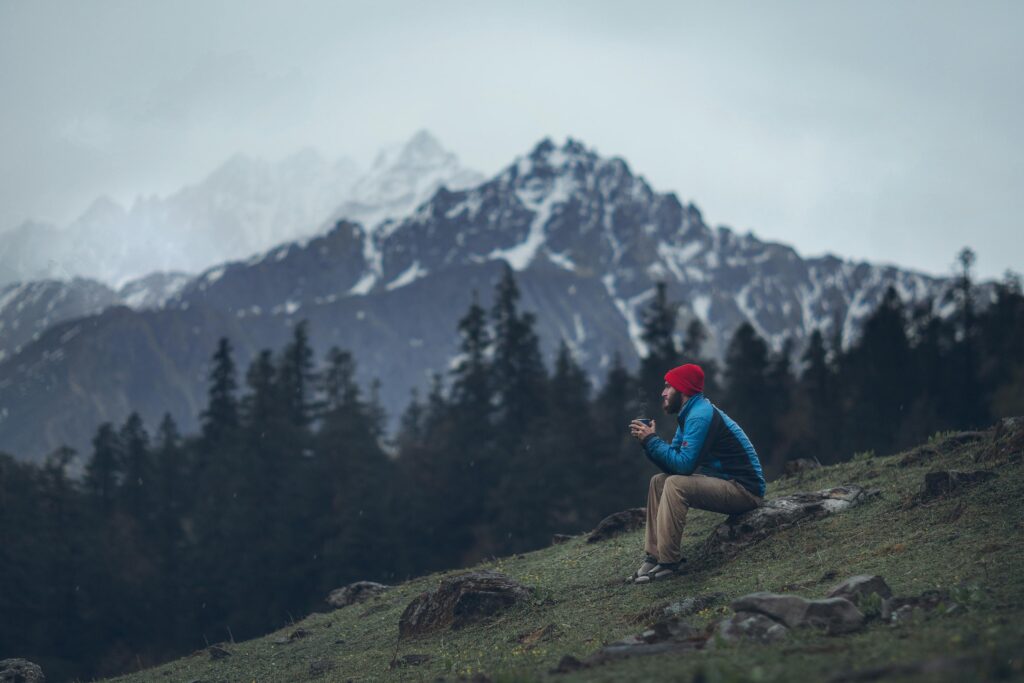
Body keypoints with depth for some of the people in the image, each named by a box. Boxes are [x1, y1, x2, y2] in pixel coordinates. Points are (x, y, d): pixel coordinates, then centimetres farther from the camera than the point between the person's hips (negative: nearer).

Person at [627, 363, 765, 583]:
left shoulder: (700, 415, -17)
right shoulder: (690, 413, 13)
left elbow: (683, 465, -24)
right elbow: (671, 465, 10)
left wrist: (651, 440, -15)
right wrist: (647, 440, -4)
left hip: (744, 489, -10)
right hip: (726, 483, 10)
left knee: (675, 485, -26)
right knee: (659, 481, 6)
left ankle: (667, 562, -22)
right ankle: (654, 555, -1)